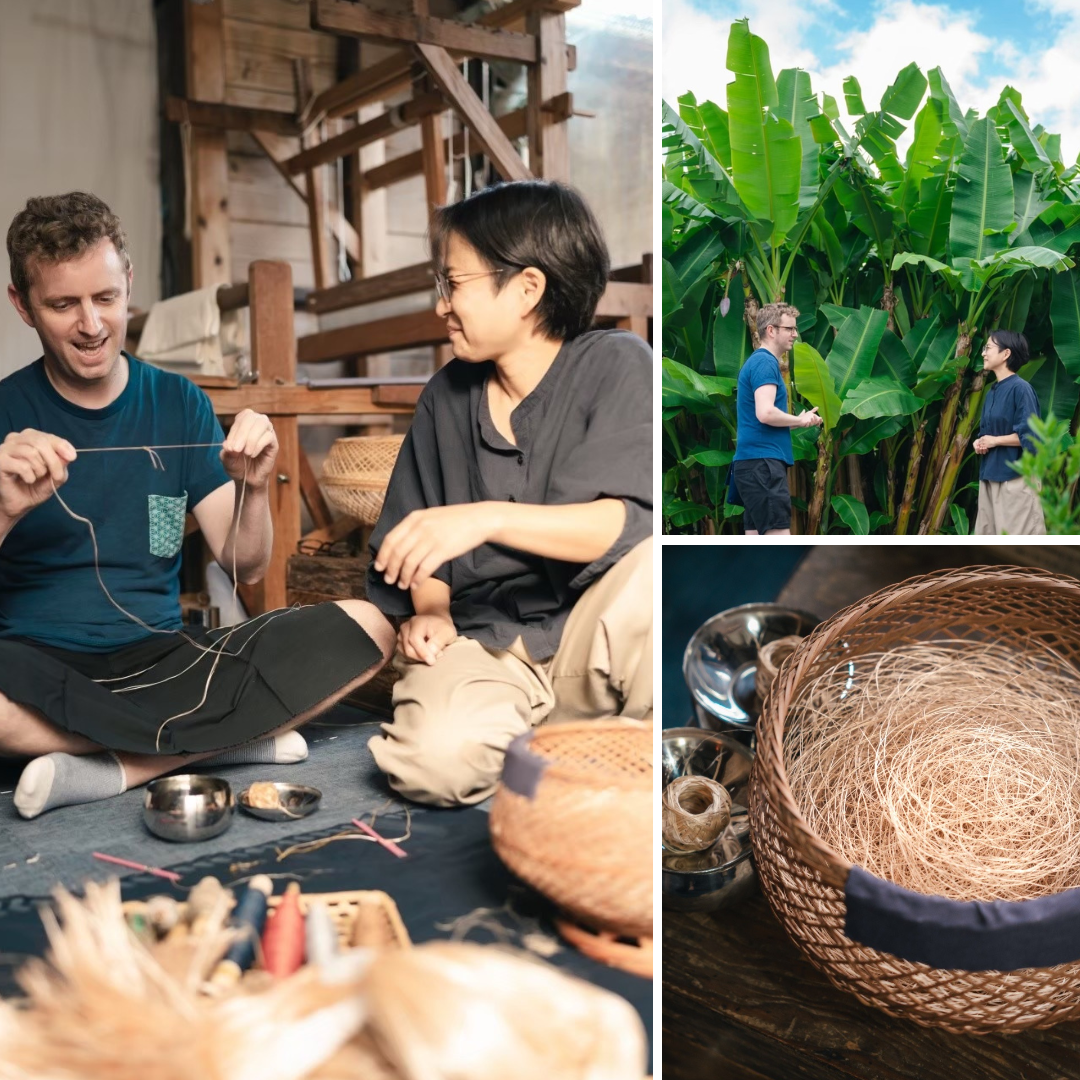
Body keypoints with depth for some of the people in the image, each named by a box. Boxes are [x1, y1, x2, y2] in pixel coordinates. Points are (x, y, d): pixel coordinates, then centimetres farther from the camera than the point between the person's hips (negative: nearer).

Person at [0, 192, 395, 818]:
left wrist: (252, 487, -14)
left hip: (164, 661, 3)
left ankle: (109, 771, -18)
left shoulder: (179, 404, 8)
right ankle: (229, 734, -17)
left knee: (367, 627, -17)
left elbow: (246, 567, 6)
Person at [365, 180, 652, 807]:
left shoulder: (616, 364, -4)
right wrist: (430, 611, -4)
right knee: (435, 758, -29)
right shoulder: (448, 397, 9)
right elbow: (421, 542, 16)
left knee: (656, 563, -36)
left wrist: (488, 517, -30)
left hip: (593, 634, -2)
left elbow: (624, 524, -18)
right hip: (484, 638, 3)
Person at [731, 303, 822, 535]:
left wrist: (797, 420, 10)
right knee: (779, 536, -14)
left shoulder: (758, 361, 21)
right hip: (762, 462, -10)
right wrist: (800, 420, -6)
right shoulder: (765, 362, -10)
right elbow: (765, 413, -23)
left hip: (756, 462, 10)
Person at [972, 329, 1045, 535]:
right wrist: (980, 442, 1)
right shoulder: (991, 392, 13)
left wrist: (994, 441, -10)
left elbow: (1030, 435, -18)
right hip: (990, 475, 9)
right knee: (987, 535, 12)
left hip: (1016, 476, -9)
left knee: (1020, 538, -6)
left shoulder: (1020, 388, -12)